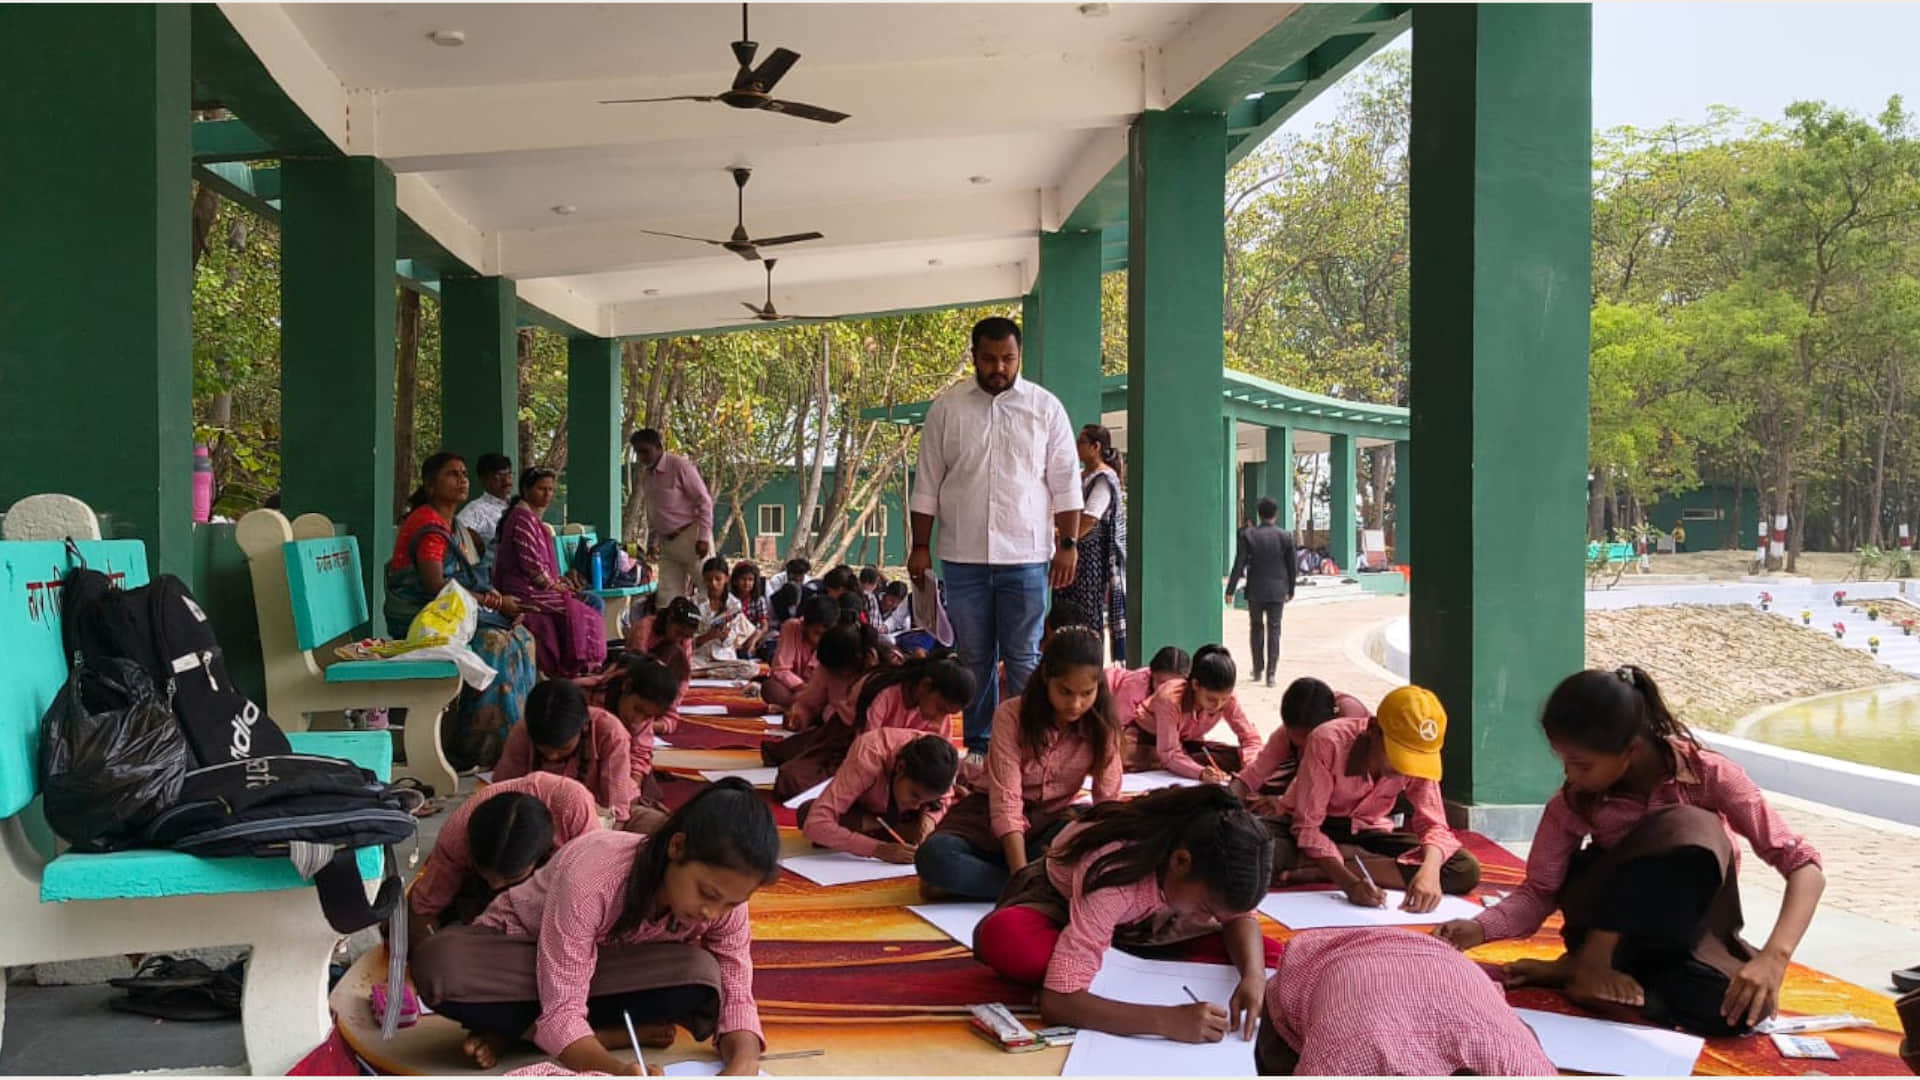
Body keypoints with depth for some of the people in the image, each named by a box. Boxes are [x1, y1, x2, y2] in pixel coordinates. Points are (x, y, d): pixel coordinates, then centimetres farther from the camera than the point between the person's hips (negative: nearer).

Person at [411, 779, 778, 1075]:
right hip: (519, 950, -4)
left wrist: (740, 1067, -40)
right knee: (437, 964, -39)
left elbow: (736, 996, -18)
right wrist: (619, 1072, -55)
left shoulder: (724, 898, -21)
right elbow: (562, 1012, -36)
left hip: (606, 965, 4)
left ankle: (518, 1028, -17)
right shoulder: (592, 877, -36)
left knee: (702, 979, -31)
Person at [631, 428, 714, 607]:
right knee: (667, 596, 2)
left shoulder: (680, 466, -10)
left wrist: (703, 537, -16)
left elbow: (705, 501, -11)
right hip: (666, 543, 7)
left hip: (691, 537, -7)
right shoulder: (645, 474, 11)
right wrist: (652, 541, 16)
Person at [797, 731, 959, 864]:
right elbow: (814, 825, -47)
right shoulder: (868, 758, -40)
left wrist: (929, 819, -33)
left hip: (902, 818, 2)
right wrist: (878, 849, -55)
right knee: (807, 812, -34)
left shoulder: (936, 762, -31)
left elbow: (941, 803, -9)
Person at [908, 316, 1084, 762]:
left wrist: (1068, 543, -2)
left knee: (1023, 658, 1)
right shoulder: (946, 407, 4)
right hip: (963, 556, 1)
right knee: (972, 656, 8)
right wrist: (920, 546, 4)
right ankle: (978, 745, 16)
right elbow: (927, 483, 7)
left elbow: (1065, 483, 4)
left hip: (1026, 556, -1)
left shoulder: (1045, 407, 2)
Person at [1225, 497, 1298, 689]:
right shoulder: (1285, 536, -3)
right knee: (1273, 630, 3)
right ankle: (1271, 673, -5)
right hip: (1277, 591, 0)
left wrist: (1230, 590, -4)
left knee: (1257, 628, 15)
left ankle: (1258, 670, 22)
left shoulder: (1247, 535, -7)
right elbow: (1292, 566, 3)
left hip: (1255, 590, 0)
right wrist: (1290, 590, 15)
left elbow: (1239, 565, -8)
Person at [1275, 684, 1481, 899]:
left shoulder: (1418, 758, -16)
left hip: (1368, 833, 5)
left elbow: (1433, 823, -16)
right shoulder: (1328, 742, -28)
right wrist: (1348, 882, -41)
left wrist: (1430, 869, -39)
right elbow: (1307, 827, -26)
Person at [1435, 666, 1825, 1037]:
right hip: (1616, 927, -1)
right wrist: (1478, 929, -29)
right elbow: (1539, 891, -8)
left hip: (1689, 930, 1)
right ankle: (1591, 961, -20)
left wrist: (1774, 956, -39)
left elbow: (1803, 865, -23)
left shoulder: (1706, 774, -20)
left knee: (1742, 1008, -37)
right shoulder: (1572, 802, -14)